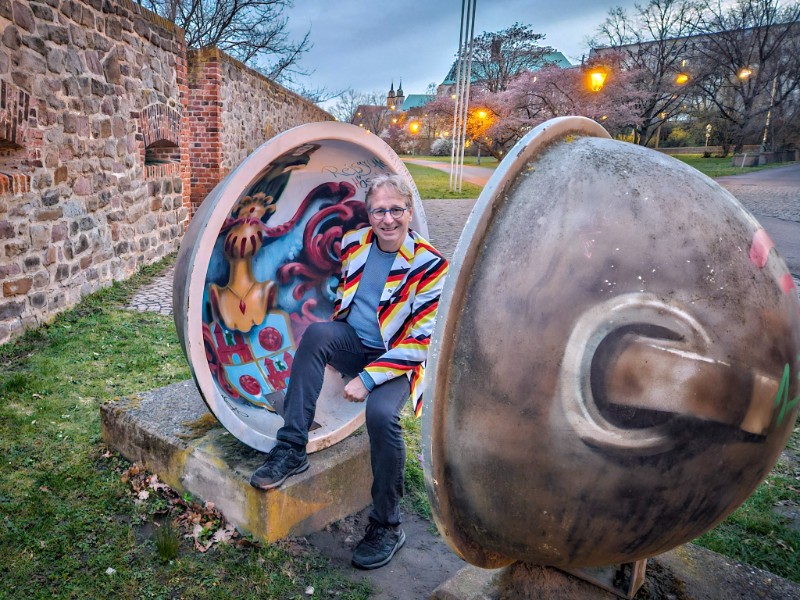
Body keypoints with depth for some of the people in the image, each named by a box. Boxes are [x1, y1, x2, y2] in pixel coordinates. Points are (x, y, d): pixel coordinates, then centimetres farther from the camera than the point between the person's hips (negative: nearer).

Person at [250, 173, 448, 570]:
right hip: (352, 344, 4)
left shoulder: (429, 265, -14)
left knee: (381, 414, -32)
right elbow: (340, 291, 20)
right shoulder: (353, 243, 1)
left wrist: (368, 378, -22)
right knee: (316, 332, -28)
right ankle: (291, 449, -22)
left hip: (396, 359, -4)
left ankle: (387, 526, -9)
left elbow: (420, 341, -17)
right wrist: (332, 343, 6)